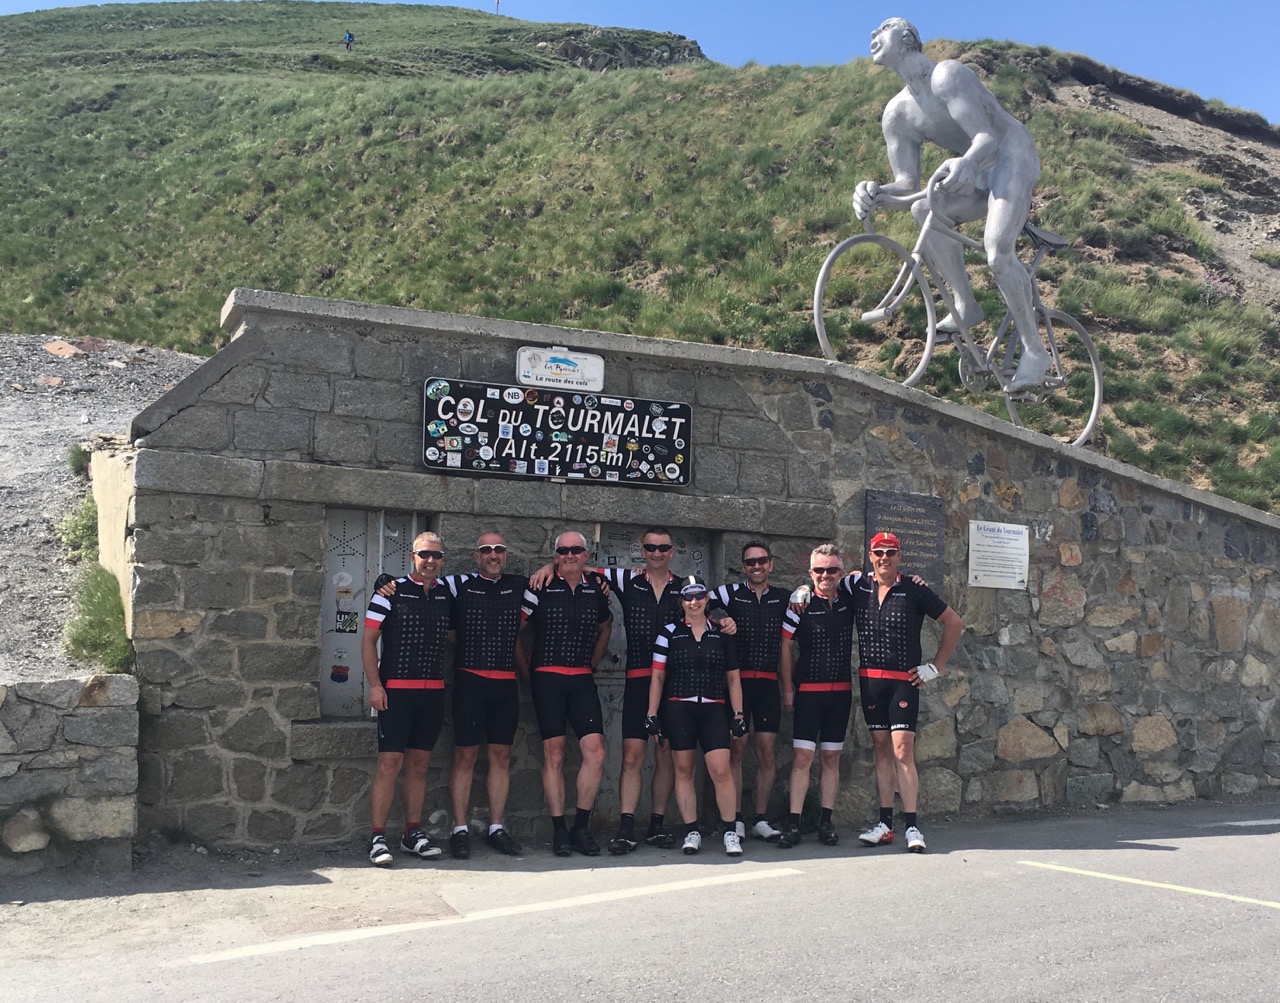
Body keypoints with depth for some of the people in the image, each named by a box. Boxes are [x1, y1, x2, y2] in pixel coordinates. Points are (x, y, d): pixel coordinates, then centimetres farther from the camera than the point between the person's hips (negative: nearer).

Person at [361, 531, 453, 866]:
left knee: (419, 764, 10)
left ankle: (413, 834, 18)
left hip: (433, 692, 5)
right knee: (389, 764, -6)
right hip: (395, 691, -5)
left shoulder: (448, 593, 9)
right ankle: (378, 839, -1)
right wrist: (375, 685, -10)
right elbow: (368, 640, -4)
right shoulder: (391, 591, -4)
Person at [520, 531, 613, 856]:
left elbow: (605, 628, 27)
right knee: (554, 754, -1)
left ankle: (581, 827, 5)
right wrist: (527, 668, 3)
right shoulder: (541, 588, -2)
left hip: (582, 679, 3)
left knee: (595, 751, -7)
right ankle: (559, 831, 7)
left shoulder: (596, 589, 10)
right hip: (547, 678, -3)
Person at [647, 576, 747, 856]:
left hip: (714, 709, 0)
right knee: (683, 771, 3)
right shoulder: (669, 633, 6)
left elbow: (733, 678, 13)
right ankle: (691, 832, 13)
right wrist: (652, 715, 0)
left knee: (721, 770, -10)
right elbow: (657, 676, 6)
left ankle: (730, 831, 2)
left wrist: (738, 713, 6)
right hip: (677, 709, 0)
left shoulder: (721, 634, 10)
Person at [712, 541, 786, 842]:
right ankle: (736, 820, 3)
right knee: (736, 749, -3)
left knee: (768, 752, 2)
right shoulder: (731, 593, 5)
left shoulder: (784, 598, 12)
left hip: (769, 683, 2)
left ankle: (760, 820, 11)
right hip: (737, 679, -2)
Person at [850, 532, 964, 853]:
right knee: (882, 750, 8)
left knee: (902, 751, -10)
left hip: (904, 680, -4)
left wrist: (935, 667, 2)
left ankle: (912, 828, -7)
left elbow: (954, 623, 4)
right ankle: (885, 825, 12)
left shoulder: (915, 590, -3)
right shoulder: (857, 586, 6)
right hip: (869, 679, 4)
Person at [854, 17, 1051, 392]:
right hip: (979, 175, 7)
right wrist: (874, 190, -28)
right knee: (923, 209, -20)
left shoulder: (947, 75, -20)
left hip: (1013, 157, -7)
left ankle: (1035, 350, -13)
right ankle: (965, 306, -11)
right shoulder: (896, 115, 1)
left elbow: (987, 139, -31)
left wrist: (966, 162, -54)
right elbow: (906, 183, -6)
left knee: (997, 253, -26)